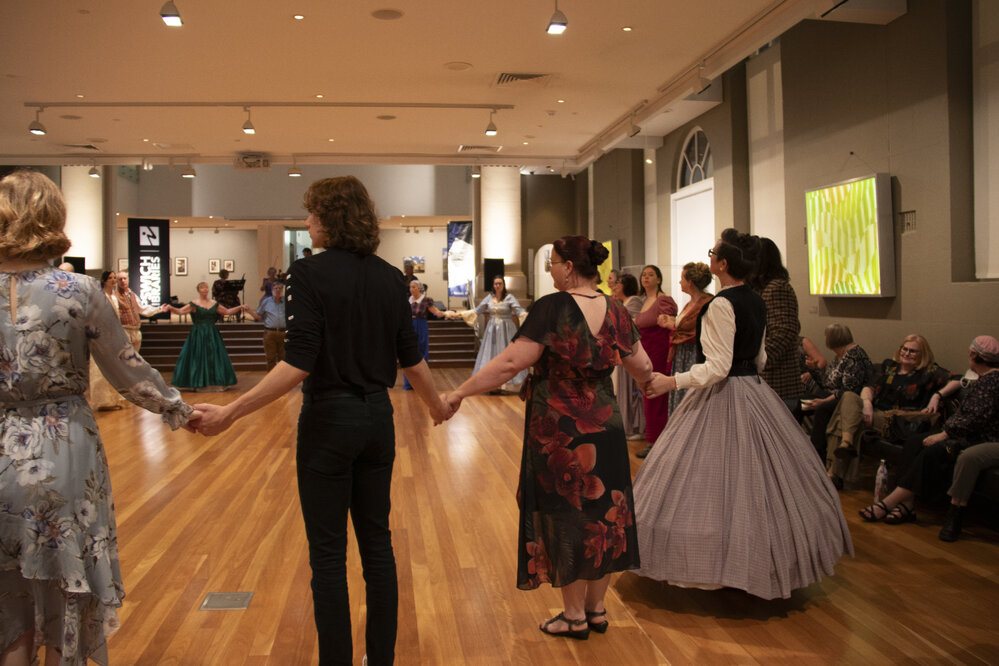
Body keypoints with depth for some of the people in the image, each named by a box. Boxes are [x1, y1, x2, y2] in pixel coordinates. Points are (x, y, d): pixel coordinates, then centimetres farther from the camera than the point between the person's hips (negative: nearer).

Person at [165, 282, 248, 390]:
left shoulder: (214, 304, 9)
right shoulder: (194, 304, -3)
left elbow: (227, 311, 16)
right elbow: (180, 311, -11)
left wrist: (240, 307, 10)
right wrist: (171, 308, -29)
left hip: (212, 335, 3)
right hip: (198, 335, -3)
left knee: (215, 356, 4)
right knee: (196, 356, -3)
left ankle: (222, 382, 9)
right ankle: (193, 384, 3)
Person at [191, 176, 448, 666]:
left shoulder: (309, 274, -12)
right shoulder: (389, 277, 5)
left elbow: (298, 364, -20)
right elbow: (411, 359, 8)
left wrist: (231, 412, -17)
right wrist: (437, 405, 23)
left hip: (329, 420, -6)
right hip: (377, 416, 6)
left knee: (328, 553, 6)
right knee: (377, 543, 15)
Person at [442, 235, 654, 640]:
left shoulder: (553, 308, -17)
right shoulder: (616, 311, 1)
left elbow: (511, 363, -23)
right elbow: (642, 368, 9)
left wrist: (460, 393, -18)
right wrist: (653, 381, 32)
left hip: (558, 429, -6)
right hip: (604, 428, 6)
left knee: (565, 517, 8)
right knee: (601, 513, 16)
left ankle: (574, 615, 21)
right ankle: (596, 608, 30)